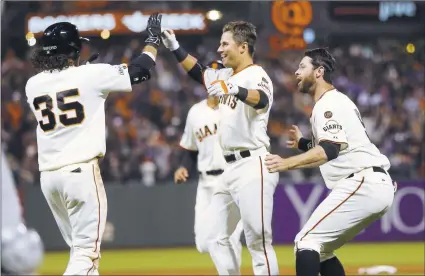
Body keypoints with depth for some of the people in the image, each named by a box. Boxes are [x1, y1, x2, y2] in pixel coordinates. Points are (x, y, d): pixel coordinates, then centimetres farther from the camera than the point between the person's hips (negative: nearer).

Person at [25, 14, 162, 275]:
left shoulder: (33, 85, 6)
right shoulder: (89, 75, -7)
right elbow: (139, 71, 2)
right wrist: (154, 39, 17)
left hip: (48, 175, 6)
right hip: (81, 171, -6)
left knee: (81, 248, 17)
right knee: (86, 251, -6)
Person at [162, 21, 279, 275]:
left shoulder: (256, 76, -12)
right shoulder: (228, 76, 16)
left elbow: (262, 100, -34)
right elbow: (198, 72, 31)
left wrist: (234, 90, -53)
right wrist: (174, 47, 19)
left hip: (253, 167, -10)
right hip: (231, 169, 10)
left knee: (258, 241, -11)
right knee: (217, 238, 12)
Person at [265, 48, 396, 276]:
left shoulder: (329, 103, -8)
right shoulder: (333, 102, 24)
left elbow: (330, 150, -24)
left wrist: (288, 163, -34)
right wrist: (303, 143, 37)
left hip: (363, 184, -11)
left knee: (306, 241, -13)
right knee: (321, 249, 16)